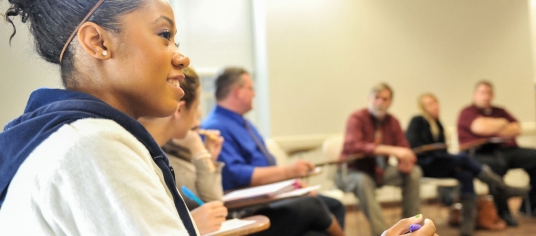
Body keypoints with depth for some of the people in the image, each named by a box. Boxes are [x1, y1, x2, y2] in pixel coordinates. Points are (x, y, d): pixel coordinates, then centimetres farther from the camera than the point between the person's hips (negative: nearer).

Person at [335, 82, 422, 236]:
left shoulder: (392, 122, 1)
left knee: (414, 172, -14)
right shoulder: (357, 118, -17)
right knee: (362, 181, -38)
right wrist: (390, 150, -43)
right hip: (354, 172, -5)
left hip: (381, 171, 6)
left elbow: (404, 150, 0)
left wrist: (407, 163, -27)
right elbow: (353, 146, -35)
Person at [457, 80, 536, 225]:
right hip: (481, 153, -7)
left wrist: (495, 132, -5)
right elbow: (482, 127, -16)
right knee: (497, 164, -39)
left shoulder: (500, 111, 23)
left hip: (507, 150, 7)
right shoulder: (468, 112, 3)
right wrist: (503, 123, 3)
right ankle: (503, 212, -25)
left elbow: (517, 130, 9)